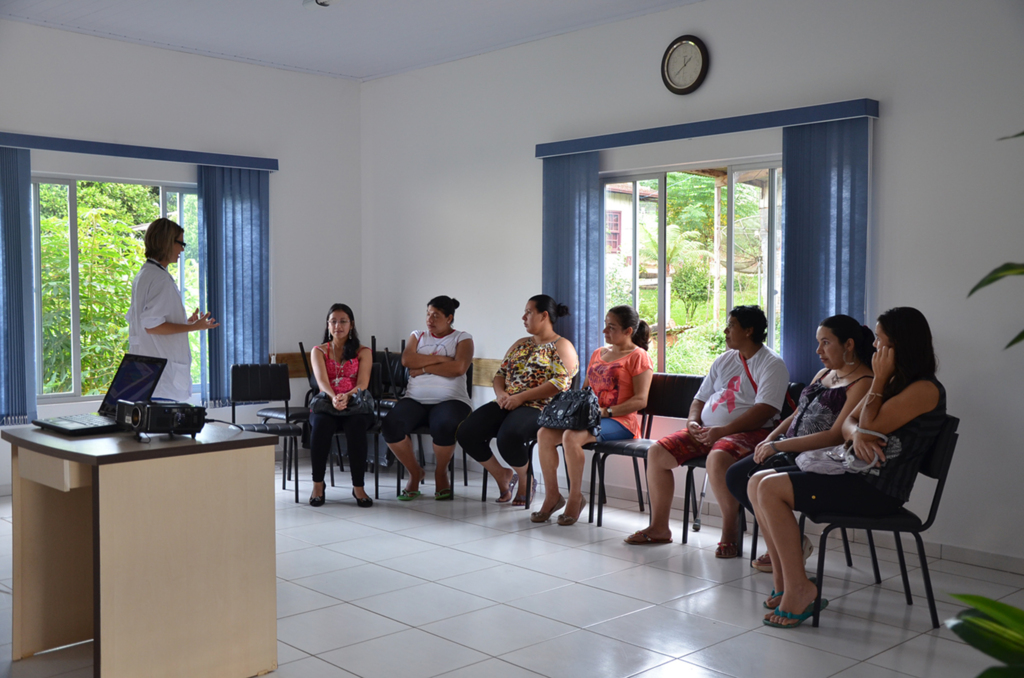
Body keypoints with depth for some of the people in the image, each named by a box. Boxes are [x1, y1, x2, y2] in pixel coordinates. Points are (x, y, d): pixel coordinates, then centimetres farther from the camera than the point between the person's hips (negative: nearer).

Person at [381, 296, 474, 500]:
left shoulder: (463, 338, 10)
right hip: (415, 399, 3)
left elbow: (459, 368, -9)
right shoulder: (418, 336, 22)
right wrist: (440, 358, -5)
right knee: (390, 425, -27)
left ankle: (441, 472, -5)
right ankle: (415, 472, -3)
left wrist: (424, 368, -4)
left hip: (450, 400, -3)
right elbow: (407, 360, 1)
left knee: (444, 427, -38)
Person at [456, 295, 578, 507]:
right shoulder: (520, 344, 25)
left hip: (539, 408, -7)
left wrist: (520, 397, -17)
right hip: (508, 404, 7)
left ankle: (526, 480, -5)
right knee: (466, 433, -17)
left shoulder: (562, 346, 2)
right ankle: (502, 475, 5)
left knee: (508, 436, -37)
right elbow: (500, 373, 21)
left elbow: (560, 383, -13)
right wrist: (500, 393, -4)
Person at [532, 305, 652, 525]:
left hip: (620, 421, -7)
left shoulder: (638, 356, -3)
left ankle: (576, 498, -17)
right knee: (544, 433, -17)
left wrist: (606, 411, -19)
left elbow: (640, 400, -12)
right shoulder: (598, 353, 21)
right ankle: (552, 496, -7)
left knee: (571, 437, -34)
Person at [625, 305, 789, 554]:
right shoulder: (724, 360, 19)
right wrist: (692, 423, -1)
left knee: (717, 458, -39)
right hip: (706, 431, 8)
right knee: (657, 452, -5)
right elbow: (700, 398, 22)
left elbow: (764, 410, -17)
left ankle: (730, 532, -23)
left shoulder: (772, 364, -5)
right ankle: (659, 527, 4)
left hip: (749, 432, -8)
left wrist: (722, 431, -24)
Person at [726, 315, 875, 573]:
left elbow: (836, 436, -21)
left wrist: (779, 446, -21)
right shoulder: (824, 374, 18)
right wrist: (769, 439, 2)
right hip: (792, 450, 9)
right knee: (735, 475, -6)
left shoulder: (864, 383, -13)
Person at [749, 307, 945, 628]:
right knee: (758, 482, 0)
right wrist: (856, 434, -11)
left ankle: (798, 589, -13)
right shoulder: (891, 381, 18)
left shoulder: (924, 389, -13)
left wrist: (879, 379, -9)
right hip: (854, 474, 10)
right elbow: (848, 422, 13)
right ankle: (783, 582, 0)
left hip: (878, 490, -10)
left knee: (771, 489, -21)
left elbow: (871, 427, -17)